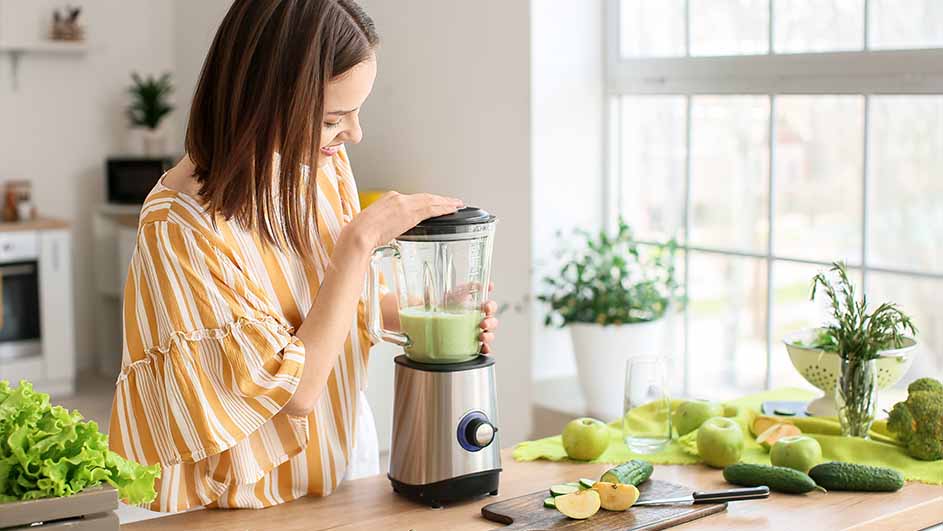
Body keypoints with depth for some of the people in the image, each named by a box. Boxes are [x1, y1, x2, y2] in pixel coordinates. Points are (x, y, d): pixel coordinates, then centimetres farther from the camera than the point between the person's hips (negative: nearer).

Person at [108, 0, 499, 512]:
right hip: (264, 490, -5)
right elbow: (295, 388, -27)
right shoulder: (180, 226, -29)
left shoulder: (323, 160, -10)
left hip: (349, 441, 6)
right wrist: (362, 239, -28)